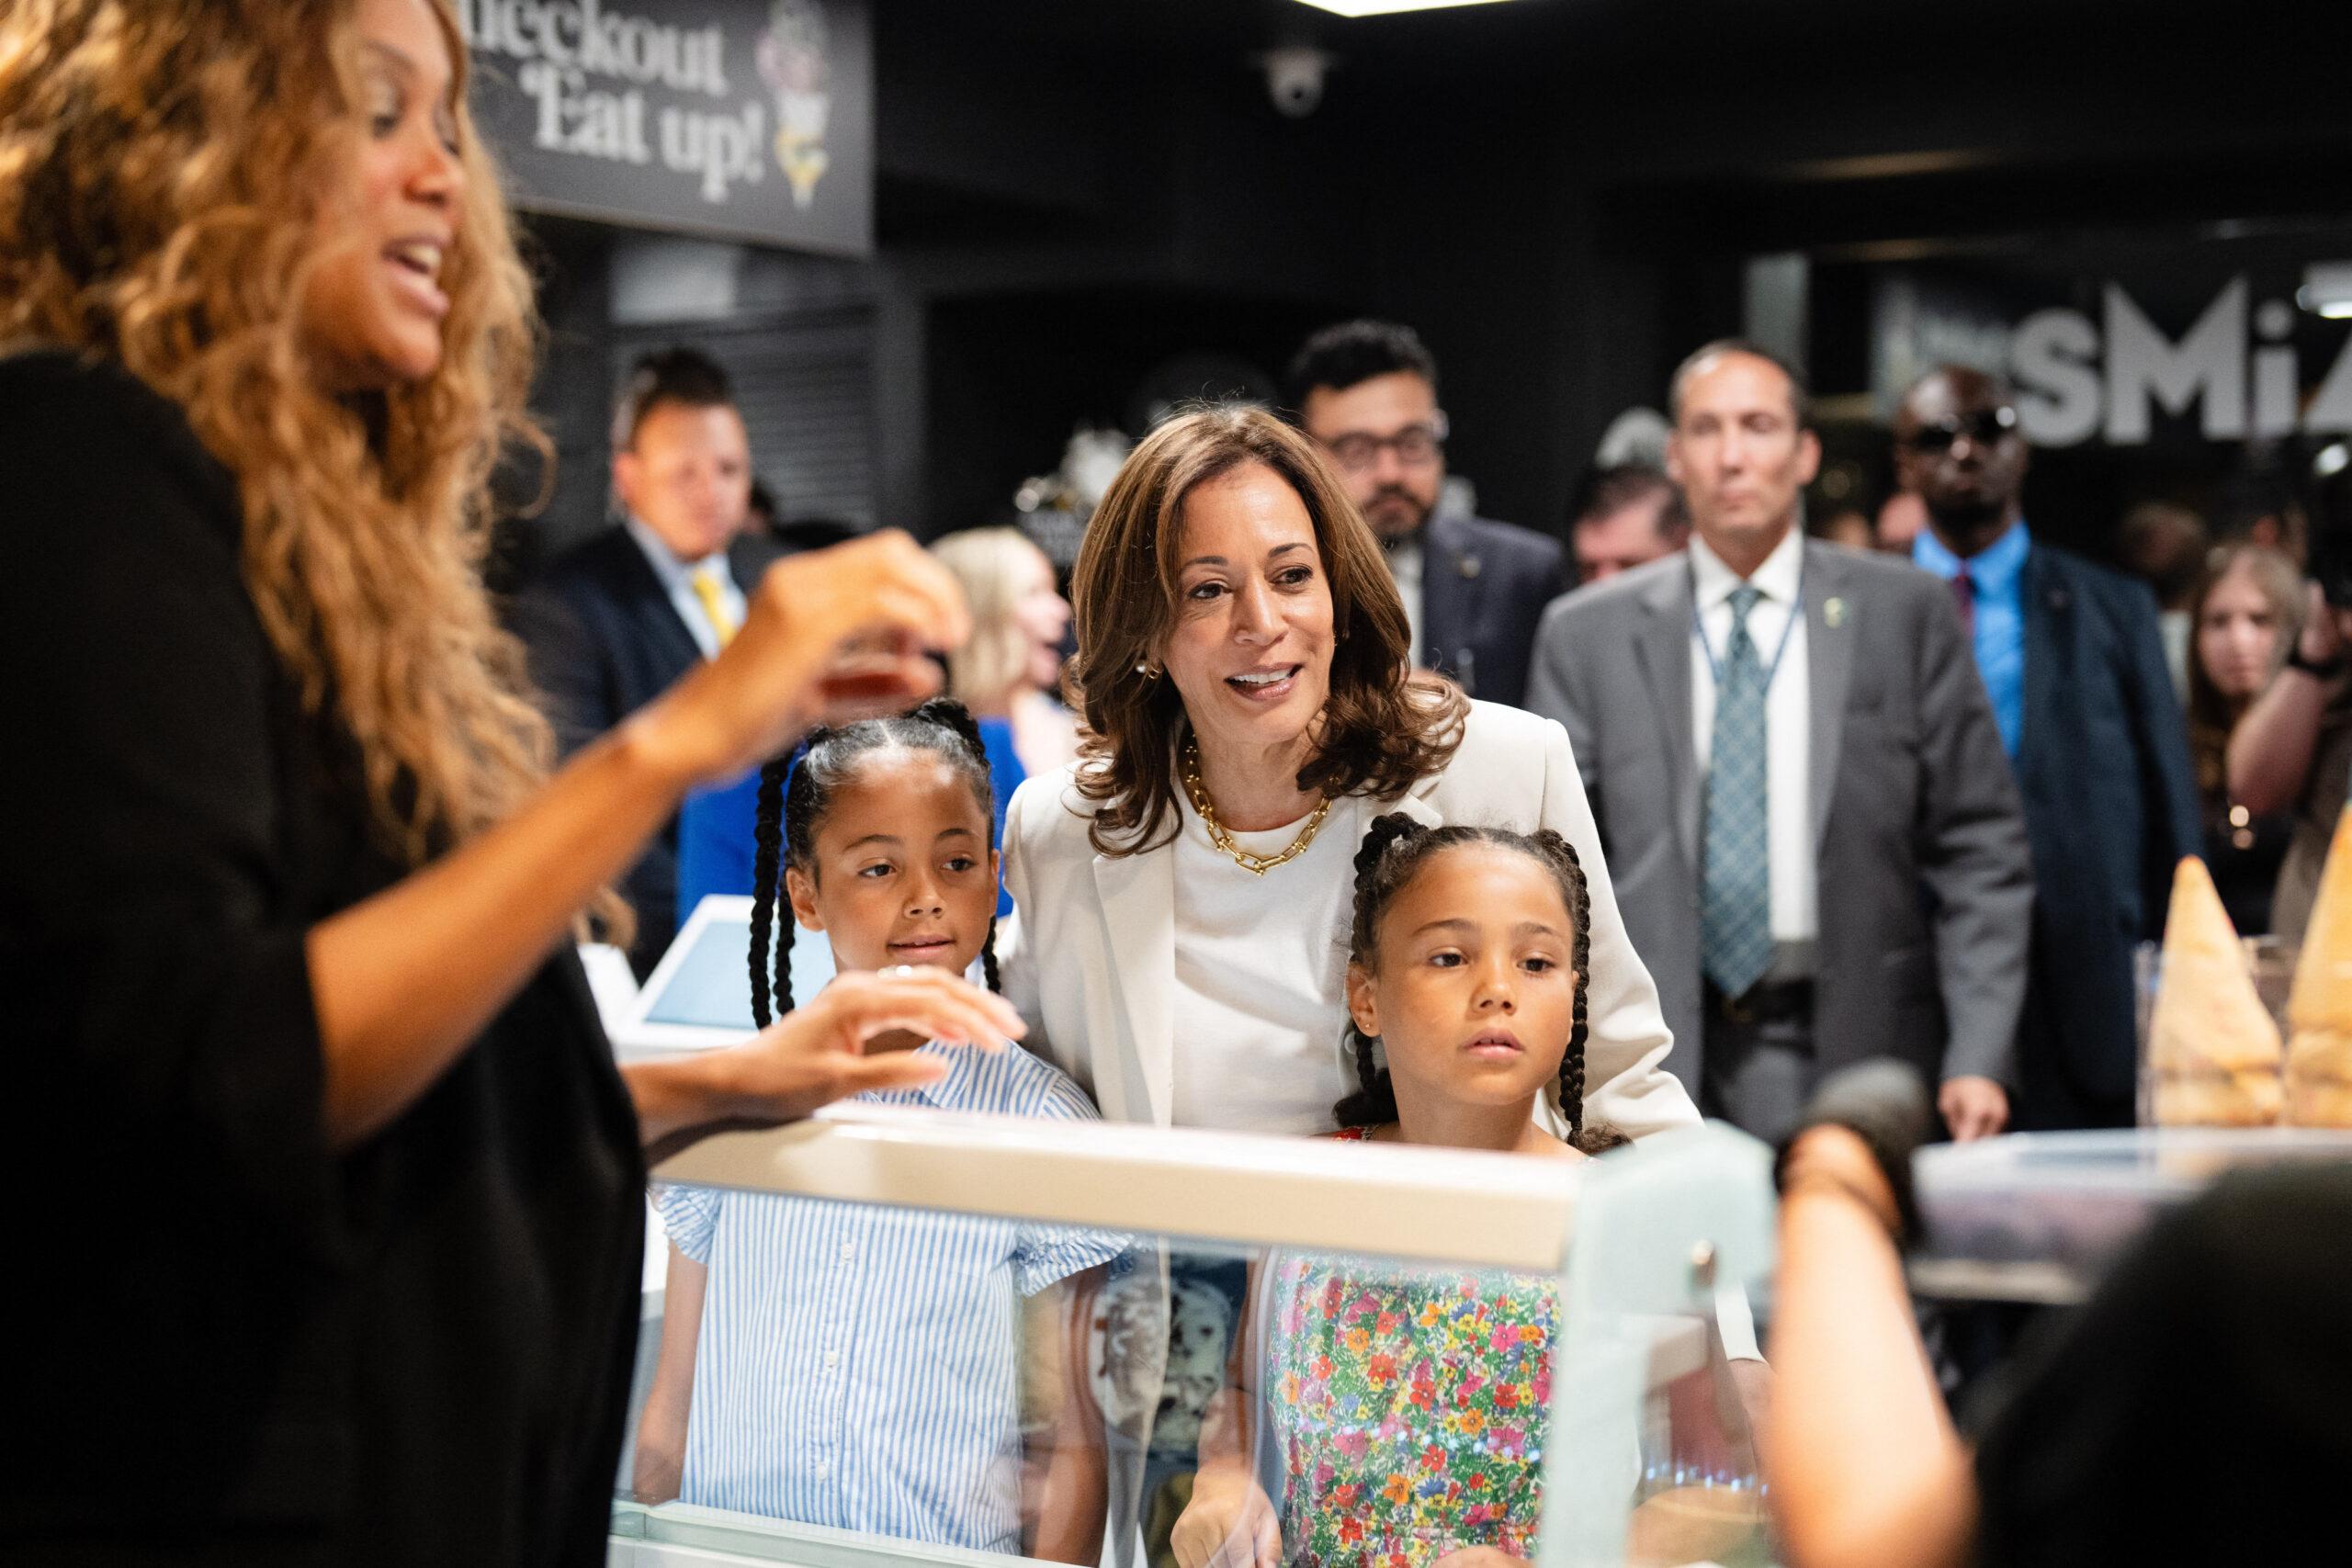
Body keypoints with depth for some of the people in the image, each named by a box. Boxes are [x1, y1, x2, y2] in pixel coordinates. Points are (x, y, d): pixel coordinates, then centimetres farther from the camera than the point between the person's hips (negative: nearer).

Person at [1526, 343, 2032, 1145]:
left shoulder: (1903, 613, 5)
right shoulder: (1586, 634, 7)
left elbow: (1979, 847, 4)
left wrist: (1978, 1057, -5)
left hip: (1857, 1057, 0)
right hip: (1659, 1067, 1)